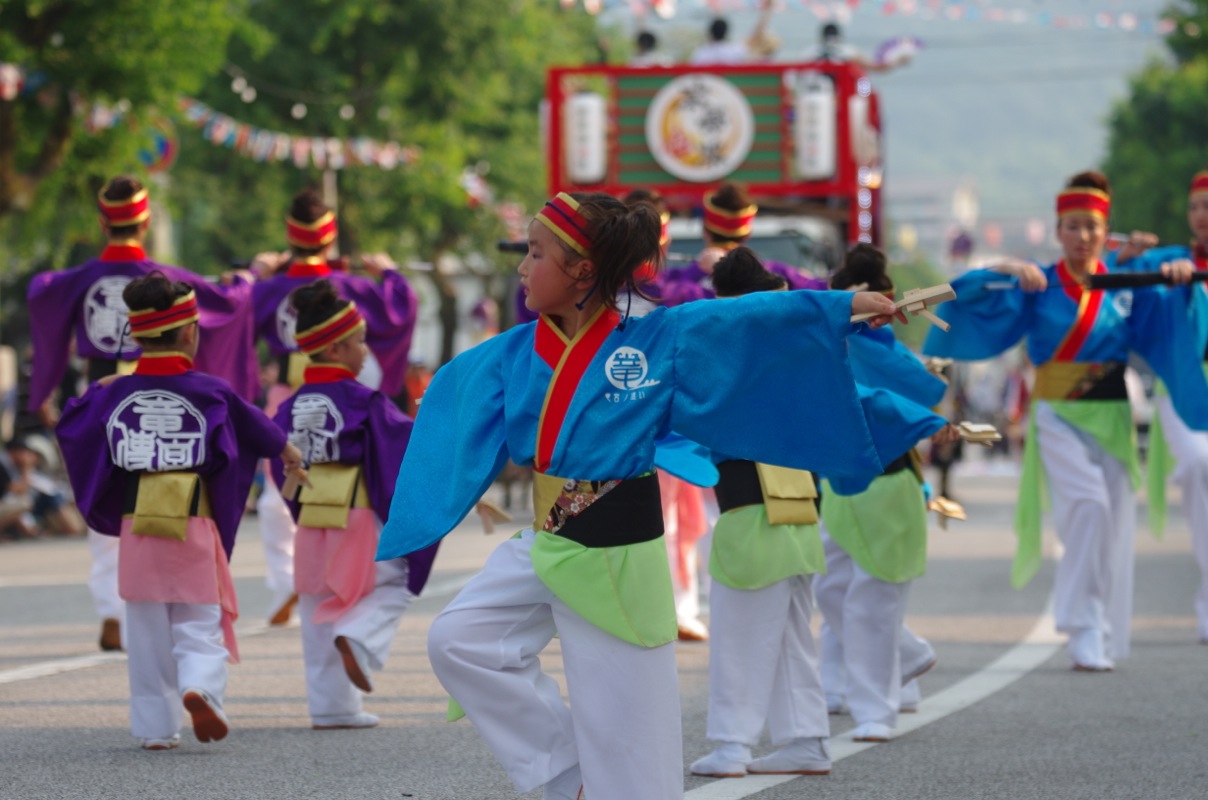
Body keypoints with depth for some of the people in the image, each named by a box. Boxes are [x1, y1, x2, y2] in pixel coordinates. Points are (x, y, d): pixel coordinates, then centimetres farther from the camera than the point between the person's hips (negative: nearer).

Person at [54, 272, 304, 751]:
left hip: (135, 530, 2)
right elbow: (253, 425, 13)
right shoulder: (209, 393, -4)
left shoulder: (115, 395, 0)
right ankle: (200, 686, -23)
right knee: (200, 623, 5)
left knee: (148, 635, 10)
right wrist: (286, 450, 33)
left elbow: (70, 427, 14)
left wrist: (94, 392, 31)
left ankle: (155, 727, 10)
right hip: (194, 529, -2)